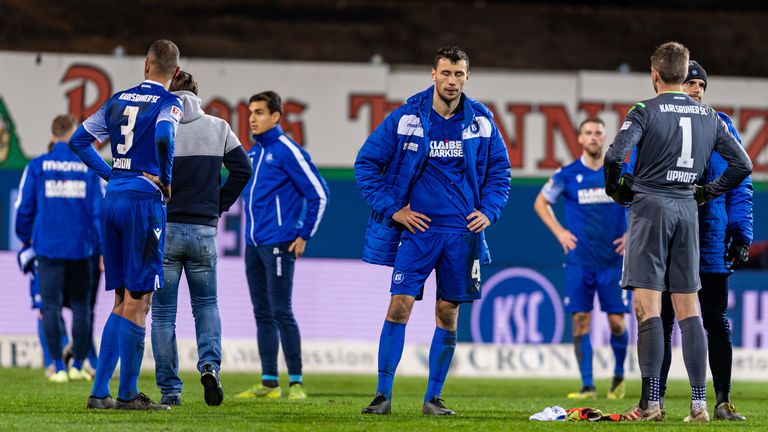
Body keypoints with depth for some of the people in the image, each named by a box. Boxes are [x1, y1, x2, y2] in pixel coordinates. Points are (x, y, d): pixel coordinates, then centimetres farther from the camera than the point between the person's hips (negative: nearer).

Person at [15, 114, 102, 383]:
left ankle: (59, 368, -2)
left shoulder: (37, 166, 0)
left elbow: (24, 208, 3)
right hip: (80, 248, 1)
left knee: (51, 306, 2)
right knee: (80, 306, 11)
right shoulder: (88, 168, 2)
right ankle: (77, 365, 11)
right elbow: (98, 209, 1)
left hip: (48, 247, -1)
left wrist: (25, 239, 21)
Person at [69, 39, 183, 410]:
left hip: (113, 199, 7)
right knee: (138, 300, -3)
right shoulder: (168, 103, -6)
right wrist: (165, 180, -11)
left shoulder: (119, 100, 14)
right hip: (144, 201, -7)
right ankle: (128, 394, -2)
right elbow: (163, 136, -26)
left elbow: (79, 140, 18)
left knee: (123, 301, 12)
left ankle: (100, 392, 8)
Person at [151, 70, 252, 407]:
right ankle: (210, 364, -7)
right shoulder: (218, 129, 4)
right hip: (203, 230, 2)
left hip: (163, 229, -2)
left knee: (163, 313, 7)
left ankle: (170, 390, 5)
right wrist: (220, 205, 10)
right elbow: (243, 170, 2)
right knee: (206, 304, 19)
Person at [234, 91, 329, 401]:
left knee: (281, 313, -9)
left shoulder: (287, 151, -10)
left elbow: (319, 193, -10)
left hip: (278, 244, -8)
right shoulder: (253, 153, 14)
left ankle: (296, 383, -5)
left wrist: (304, 235, -9)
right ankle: (268, 383, 14)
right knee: (262, 314, 9)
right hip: (254, 244, 8)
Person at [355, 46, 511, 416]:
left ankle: (433, 398, 12)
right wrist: (391, 209, -5)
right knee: (400, 305, -10)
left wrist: (489, 210, 2)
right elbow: (366, 163, 0)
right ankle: (383, 395, -7)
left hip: (462, 232, 2)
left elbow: (499, 169, 15)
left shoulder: (481, 121, 3)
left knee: (448, 314, 5)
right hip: (417, 227, -2)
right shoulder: (405, 118, -5)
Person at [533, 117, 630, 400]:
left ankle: (619, 374, 24)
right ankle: (587, 386, -2)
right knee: (580, 320, -6)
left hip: (613, 260, 0)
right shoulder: (567, 174, 1)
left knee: (616, 321, -2)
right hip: (579, 260, 0)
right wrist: (559, 232, 3)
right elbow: (541, 202, 15)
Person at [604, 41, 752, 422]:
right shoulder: (708, 117, 10)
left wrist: (615, 188, 1)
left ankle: (650, 403, -12)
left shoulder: (645, 112, -6)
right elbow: (742, 165, 12)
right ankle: (699, 403, 3)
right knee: (688, 309, 7)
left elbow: (615, 155, -18)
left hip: (650, 205, -5)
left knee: (647, 307, -6)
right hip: (687, 209, 5)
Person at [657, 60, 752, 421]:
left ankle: (723, 401, 8)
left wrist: (741, 236, -2)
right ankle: (655, 398, 10)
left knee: (717, 323, 3)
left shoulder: (721, 128, 6)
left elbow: (740, 185, 6)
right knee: (661, 321, 4)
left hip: (711, 240, 1)